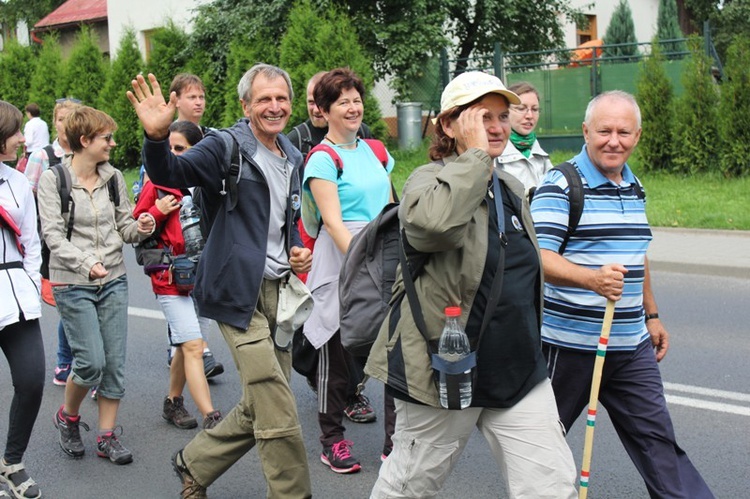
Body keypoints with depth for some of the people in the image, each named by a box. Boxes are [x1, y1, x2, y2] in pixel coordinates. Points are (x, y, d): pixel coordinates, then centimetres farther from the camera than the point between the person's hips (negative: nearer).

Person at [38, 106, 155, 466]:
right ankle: (67, 417, 20)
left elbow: (124, 227, 10)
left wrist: (140, 228, -13)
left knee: (114, 362, 3)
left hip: (114, 281, 4)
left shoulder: (113, 177, 6)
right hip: (73, 284, -4)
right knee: (92, 362, -9)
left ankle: (107, 436, 16)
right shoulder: (53, 180, -6)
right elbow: (53, 235, -12)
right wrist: (86, 264, -26)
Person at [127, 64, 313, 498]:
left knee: (259, 408, 16)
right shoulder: (226, 147, -8)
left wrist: (297, 250, 7)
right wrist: (157, 136, -44)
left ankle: (194, 463, 35)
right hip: (241, 294, -8)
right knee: (278, 413, -7)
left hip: (279, 290, 8)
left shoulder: (292, 158, 14)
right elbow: (171, 173, -24)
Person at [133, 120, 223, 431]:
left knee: (186, 346, 13)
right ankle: (211, 418, -11)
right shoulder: (157, 184, -2)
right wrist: (157, 212, -13)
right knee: (193, 347, -10)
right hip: (171, 277, -4)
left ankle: (173, 402, 32)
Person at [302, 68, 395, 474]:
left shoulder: (375, 151, 15)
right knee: (338, 351, 3)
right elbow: (333, 221, -14)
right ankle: (332, 440, 18)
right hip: (340, 261, -5)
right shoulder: (323, 159, -5)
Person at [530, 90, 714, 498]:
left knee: (656, 436, 6)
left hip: (631, 344, 6)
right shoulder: (560, 186, -12)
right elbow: (539, 257, -24)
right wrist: (592, 278, -40)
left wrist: (651, 314, 24)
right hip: (570, 341, -6)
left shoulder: (633, 187, 13)